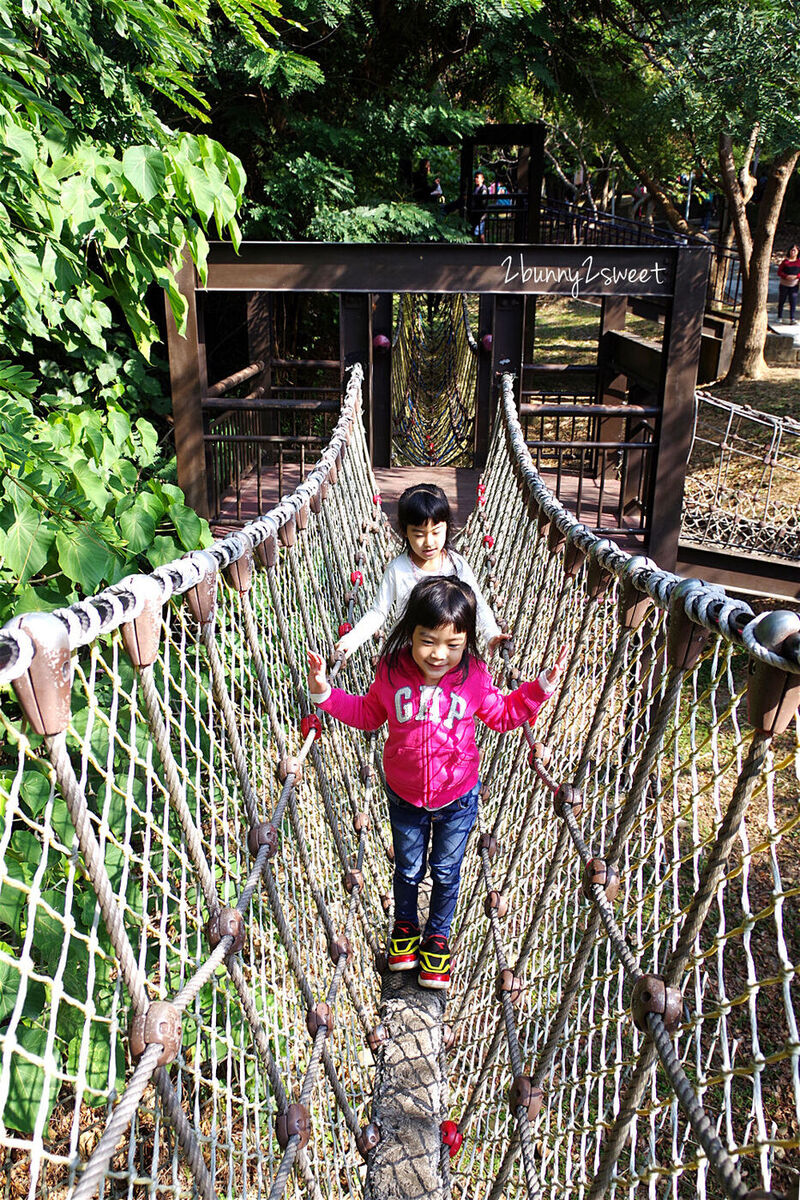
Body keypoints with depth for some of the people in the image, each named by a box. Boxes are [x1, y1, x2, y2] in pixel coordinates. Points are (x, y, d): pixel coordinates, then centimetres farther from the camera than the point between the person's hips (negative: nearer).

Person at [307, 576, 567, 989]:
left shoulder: (474, 676, -19)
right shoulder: (392, 671, -18)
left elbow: (501, 715, 0)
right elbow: (367, 713, 1)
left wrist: (540, 689, -12)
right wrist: (325, 694, -10)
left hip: (457, 799, 0)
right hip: (404, 796, 1)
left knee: (446, 872, 19)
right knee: (408, 869, 22)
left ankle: (438, 936, 47)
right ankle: (405, 926, 52)